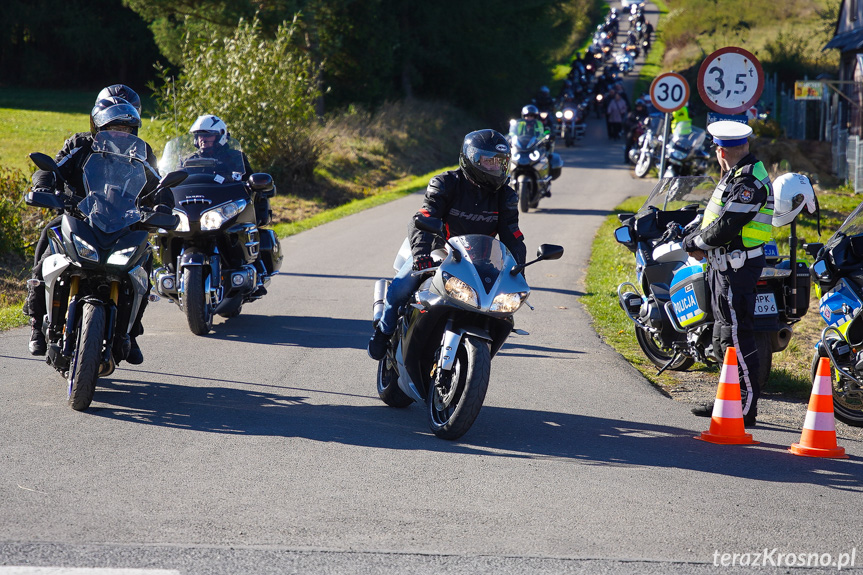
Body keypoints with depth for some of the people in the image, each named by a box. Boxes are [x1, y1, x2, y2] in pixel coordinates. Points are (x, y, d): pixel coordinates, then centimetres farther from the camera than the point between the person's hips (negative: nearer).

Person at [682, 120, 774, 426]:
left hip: (737, 267, -11)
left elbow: (726, 227, -23)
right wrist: (699, 240, 1)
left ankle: (746, 408, -7)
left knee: (736, 336, -9)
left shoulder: (748, 182, -20)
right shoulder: (739, 175, 14)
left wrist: (695, 243, -9)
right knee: (722, 335, 18)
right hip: (725, 265, 11)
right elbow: (719, 218, 17)